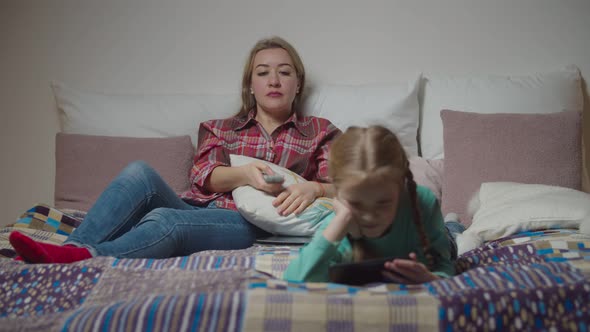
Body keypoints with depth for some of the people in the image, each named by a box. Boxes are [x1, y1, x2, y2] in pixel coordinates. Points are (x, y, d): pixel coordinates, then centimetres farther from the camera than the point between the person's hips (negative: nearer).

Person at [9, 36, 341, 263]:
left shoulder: (320, 131, 20)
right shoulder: (219, 128, 25)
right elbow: (204, 175, 5)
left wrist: (312, 188, -20)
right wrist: (244, 173, -19)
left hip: (248, 221, -3)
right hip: (194, 208, 3)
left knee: (164, 220, -35)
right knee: (140, 172, -28)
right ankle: (71, 248, -39)